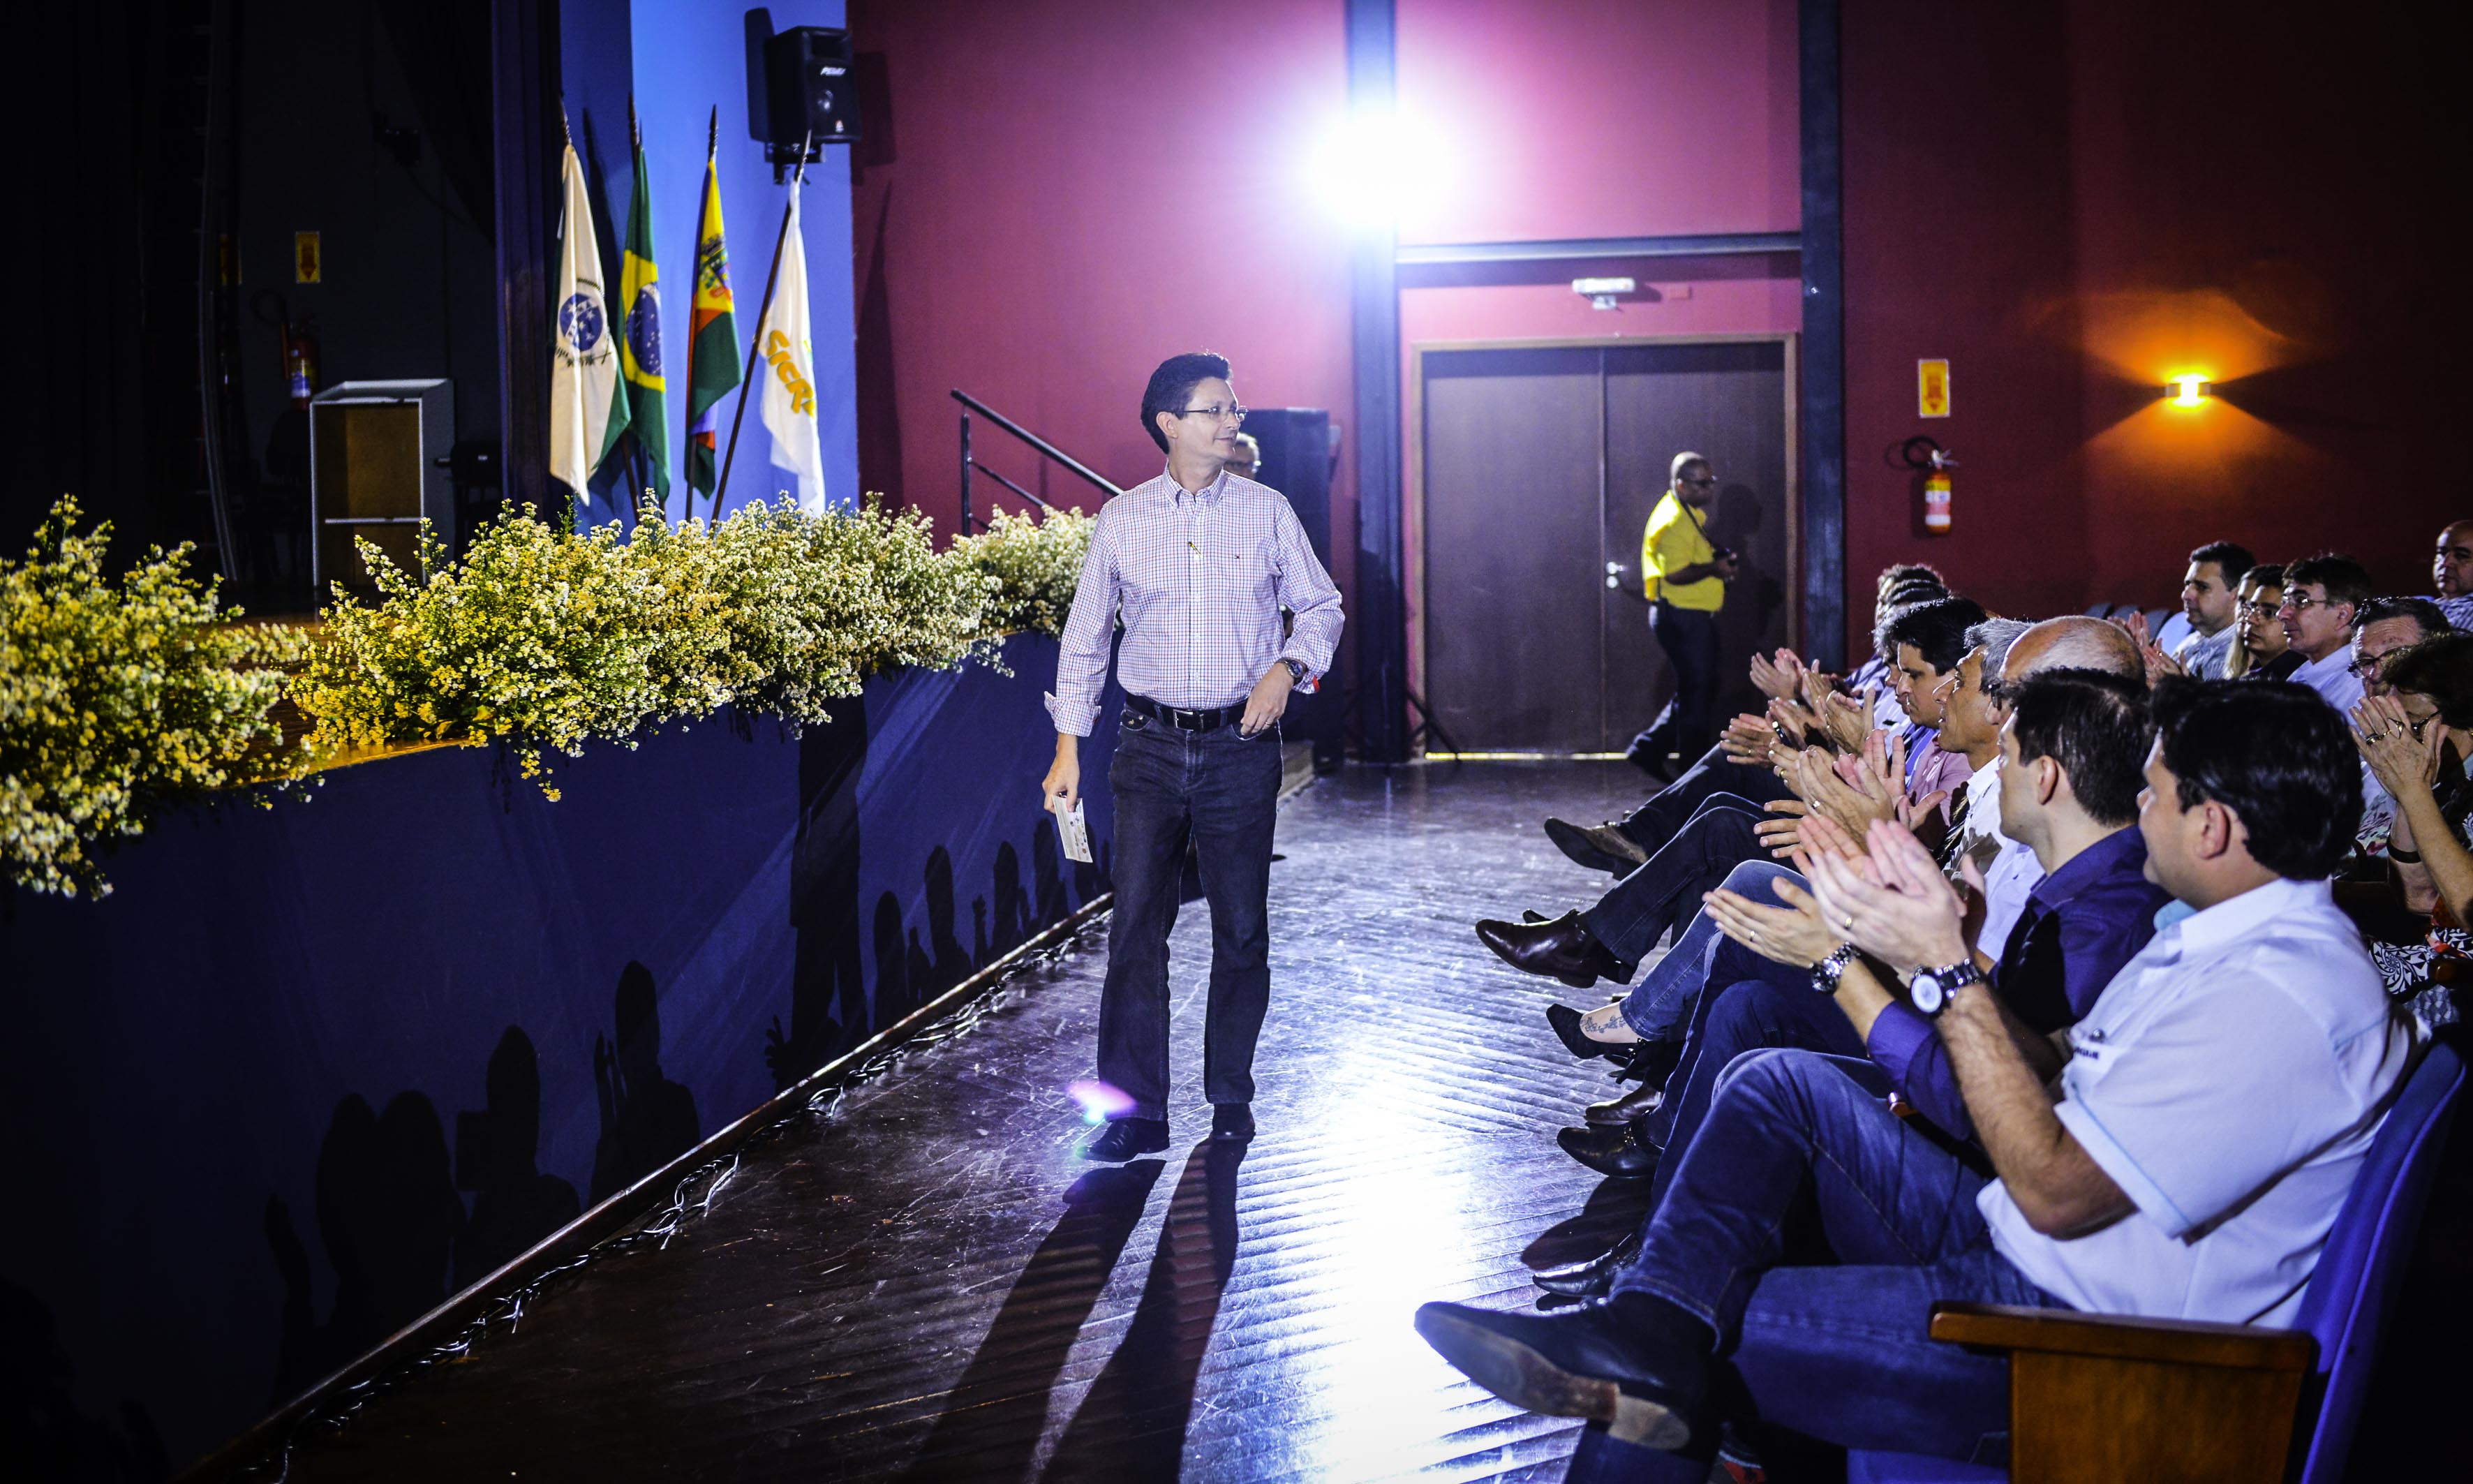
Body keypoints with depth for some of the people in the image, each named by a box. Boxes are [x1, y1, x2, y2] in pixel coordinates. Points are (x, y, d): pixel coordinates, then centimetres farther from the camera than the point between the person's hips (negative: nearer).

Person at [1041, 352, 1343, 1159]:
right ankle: (1135, 1110, 2)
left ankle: (1232, 1099, 20)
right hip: (1151, 745, 0)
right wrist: (1068, 748, 6)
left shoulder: (1267, 512, 3)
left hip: (1241, 745, 0)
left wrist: (1286, 670, -9)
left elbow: (1322, 607, 10)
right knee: (1136, 925, -4)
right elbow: (1085, 636, 10)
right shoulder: (1121, 520, 4)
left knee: (1242, 929, 5)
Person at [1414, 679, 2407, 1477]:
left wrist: (1944, 969, -20)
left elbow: (2055, 1188, -24)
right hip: (2008, 1244, 10)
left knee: (1711, 1333, -15)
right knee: (1782, 1086, -2)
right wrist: (1939, 936, 4)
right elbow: (2054, 1088, 13)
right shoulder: (2220, 935, 10)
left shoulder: (2280, 998, -24)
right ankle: (1648, 1325, -20)